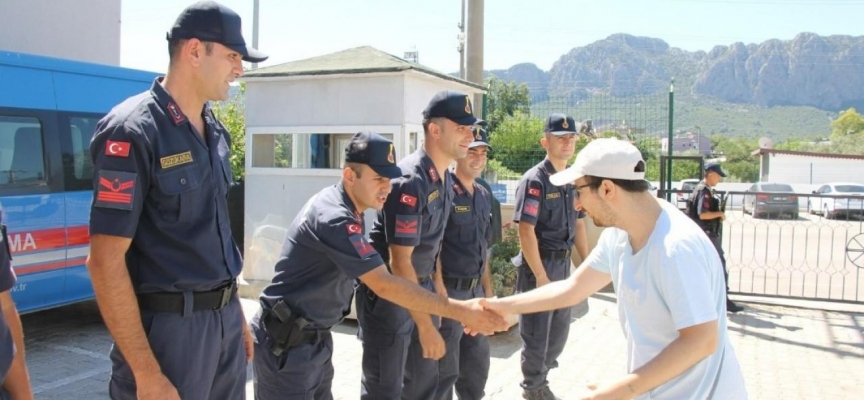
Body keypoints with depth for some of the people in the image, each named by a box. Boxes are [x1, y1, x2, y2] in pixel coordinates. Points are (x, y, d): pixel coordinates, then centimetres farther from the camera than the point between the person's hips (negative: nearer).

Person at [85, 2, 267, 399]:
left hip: (223, 321, 8)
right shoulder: (134, 131, -16)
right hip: (169, 326, -7)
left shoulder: (215, 132, 9)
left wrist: (235, 314, 16)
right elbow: (105, 261, -18)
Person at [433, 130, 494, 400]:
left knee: (478, 360, 20)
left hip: (475, 289, 8)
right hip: (450, 289, -8)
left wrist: (487, 287, 17)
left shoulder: (484, 196, 11)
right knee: (445, 367, 5)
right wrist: (439, 287, -22)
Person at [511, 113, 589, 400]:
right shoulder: (534, 180, -16)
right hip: (538, 264, -7)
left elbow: (578, 224, 15)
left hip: (564, 263, 7)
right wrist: (541, 276, -20)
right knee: (537, 332, 7)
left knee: (559, 330, 18)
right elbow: (526, 231, -20)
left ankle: (541, 376, 38)